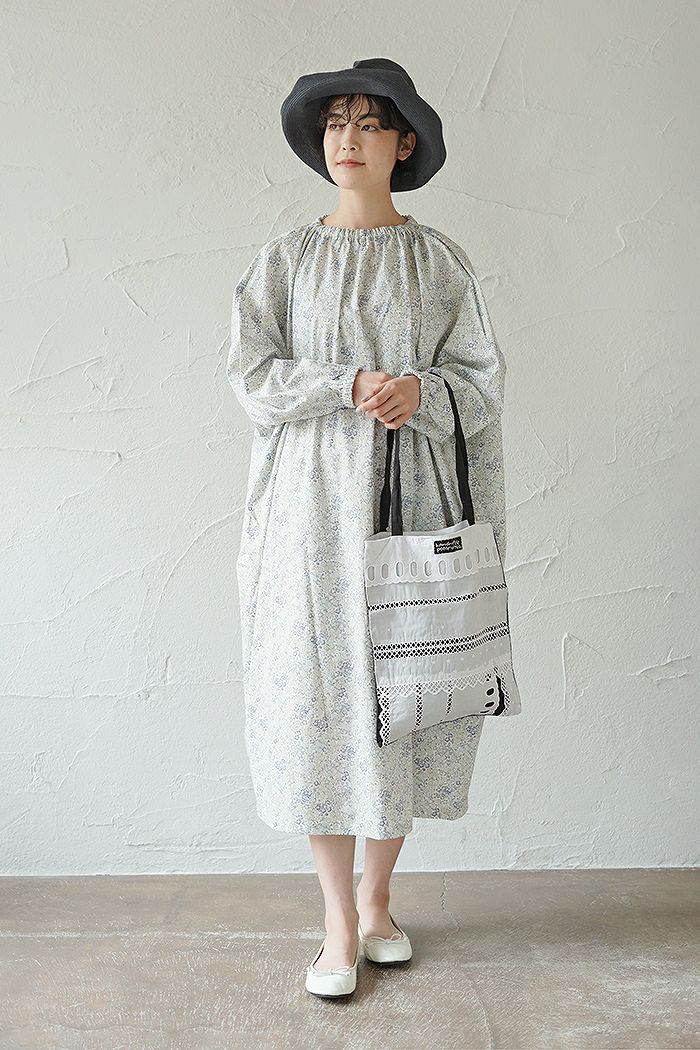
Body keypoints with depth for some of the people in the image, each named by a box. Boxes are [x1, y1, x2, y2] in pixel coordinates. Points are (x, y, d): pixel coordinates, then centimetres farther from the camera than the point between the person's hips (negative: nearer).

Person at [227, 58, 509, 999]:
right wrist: (351, 386, -15)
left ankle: (379, 900, 24)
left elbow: (483, 381, 4)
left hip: (411, 502, 0)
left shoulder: (440, 261, 8)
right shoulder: (284, 260, 9)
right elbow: (251, 373, -1)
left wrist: (418, 391, -17)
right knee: (317, 699, -2)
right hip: (311, 506, 0)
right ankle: (339, 922, 13)